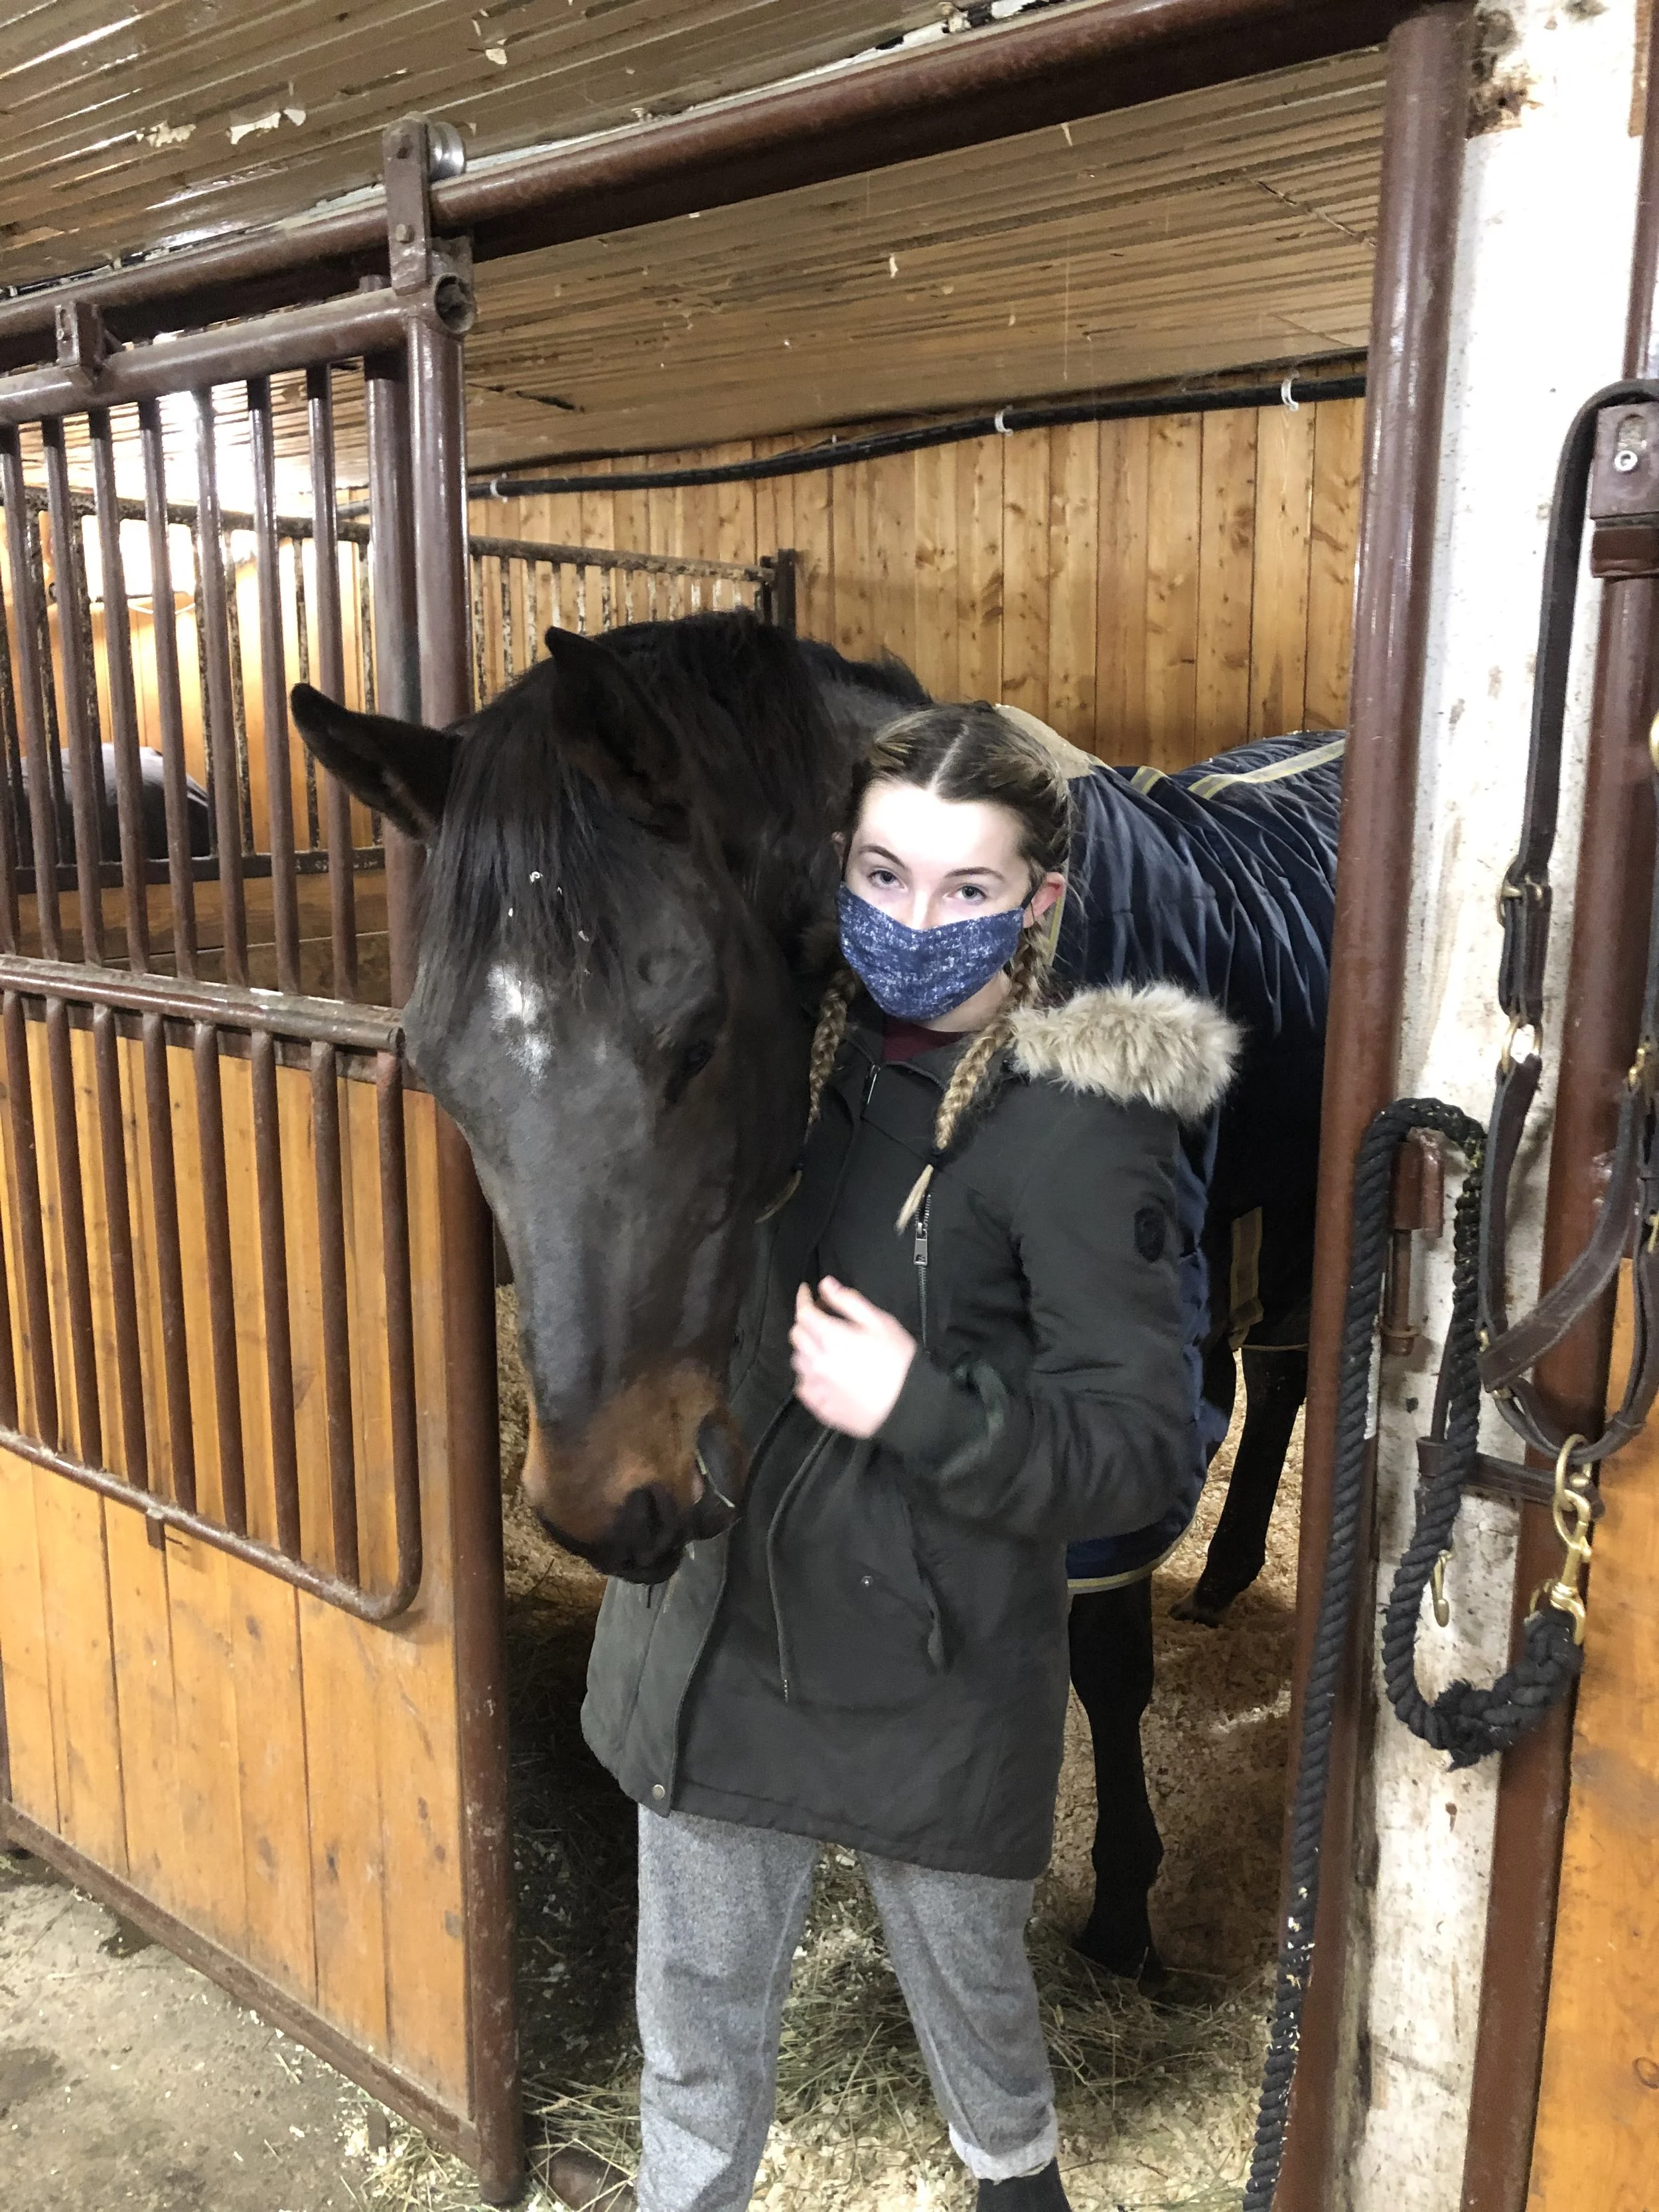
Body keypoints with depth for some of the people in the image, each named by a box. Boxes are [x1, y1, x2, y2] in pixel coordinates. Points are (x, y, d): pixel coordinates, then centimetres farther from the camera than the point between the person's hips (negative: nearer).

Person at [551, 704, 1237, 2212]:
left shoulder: (1081, 1127, -21)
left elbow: (1141, 1450, -19)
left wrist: (921, 1405, -30)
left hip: (930, 1655, -4)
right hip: (718, 1615, 4)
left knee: (962, 1967, 24)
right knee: (699, 1977, 24)